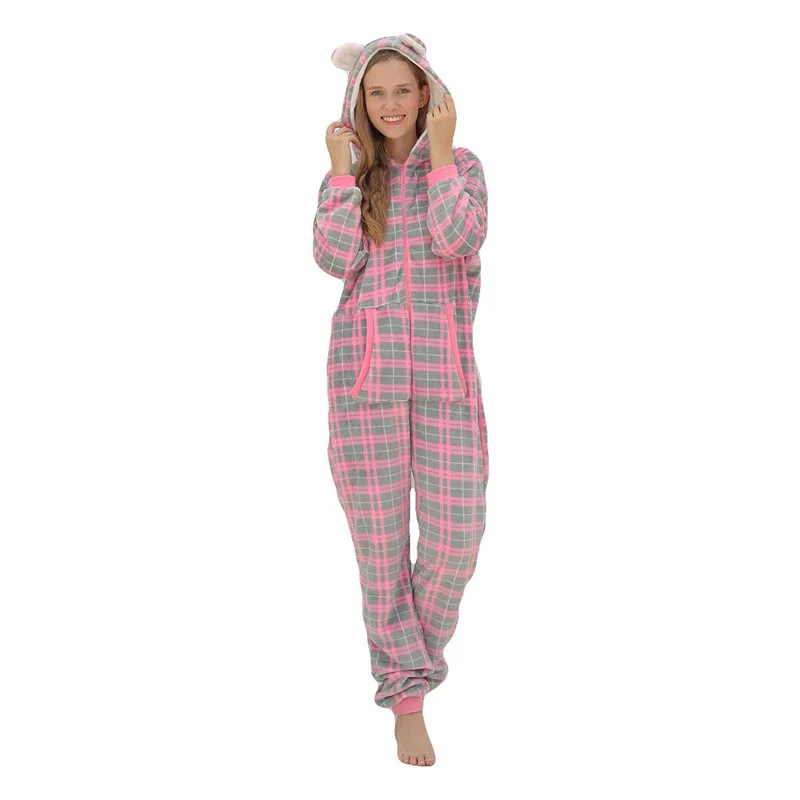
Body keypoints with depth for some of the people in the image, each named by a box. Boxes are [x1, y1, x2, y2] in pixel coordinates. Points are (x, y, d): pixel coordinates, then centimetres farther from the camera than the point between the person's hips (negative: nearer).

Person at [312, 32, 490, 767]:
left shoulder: (461, 165, 10)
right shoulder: (346, 177, 13)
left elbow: (460, 242, -11)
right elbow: (336, 259, -5)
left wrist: (437, 154, -8)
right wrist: (343, 169, -4)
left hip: (444, 363, 0)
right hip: (366, 364, 0)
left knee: (457, 532, -5)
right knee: (381, 533, -1)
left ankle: (413, 648, 26)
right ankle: (406, 697, 10)